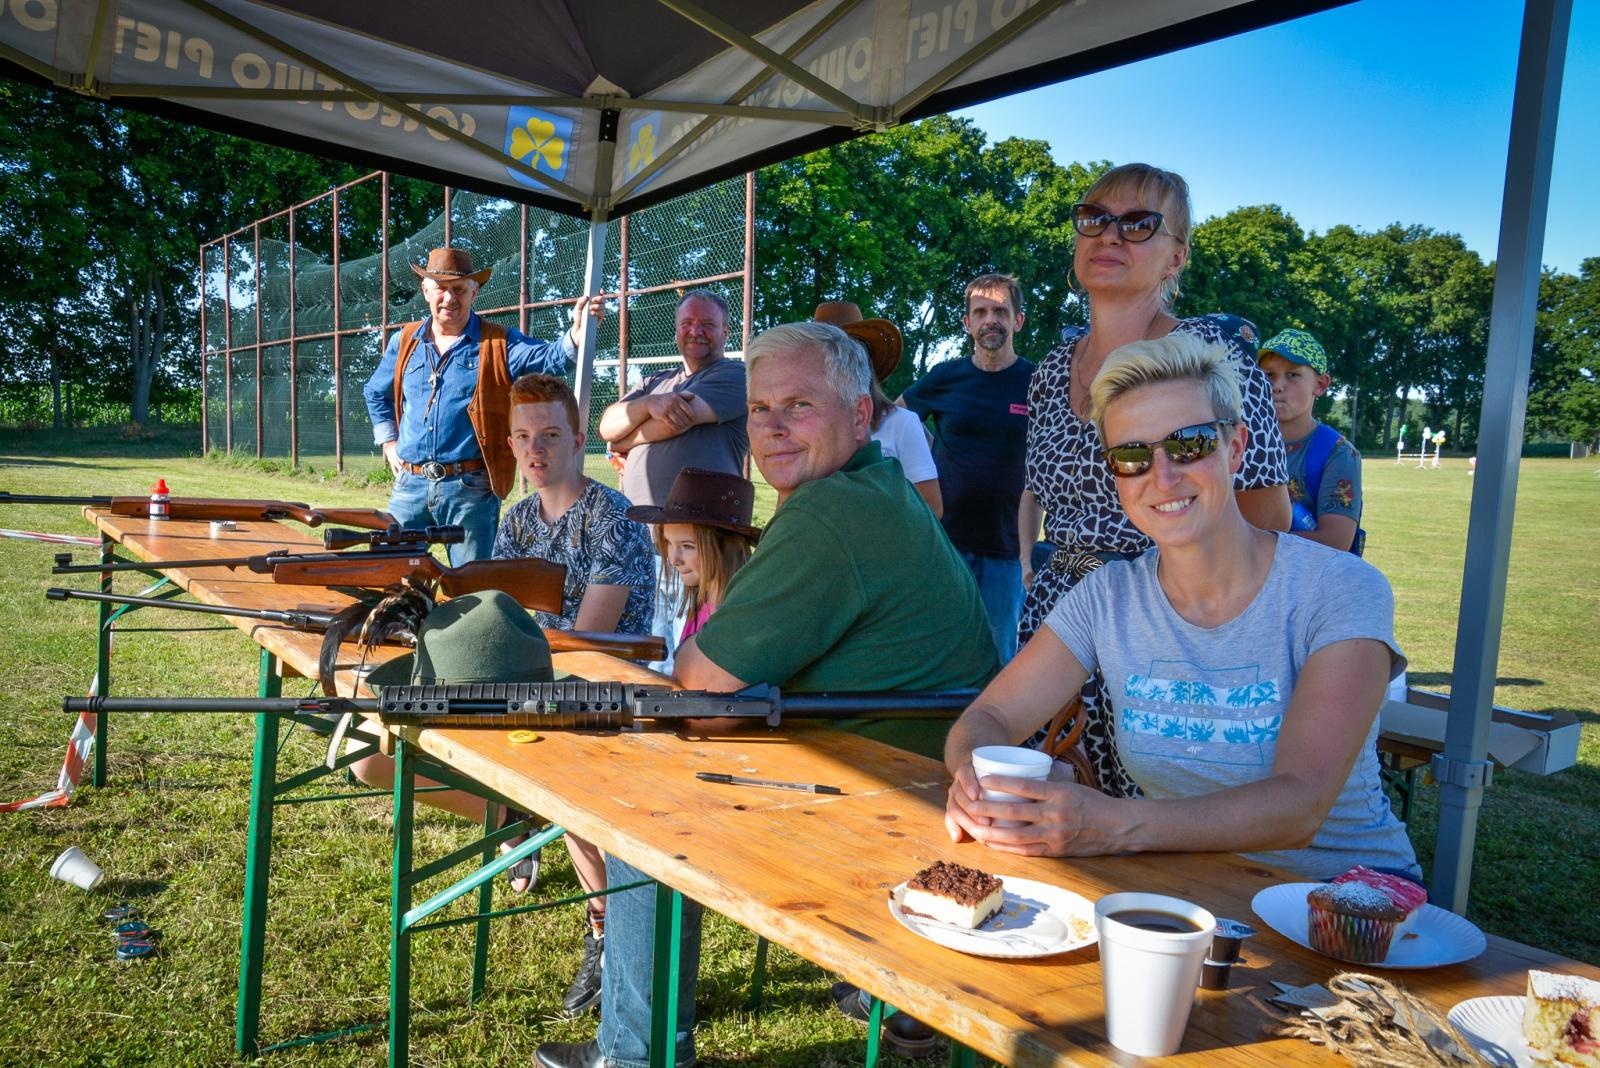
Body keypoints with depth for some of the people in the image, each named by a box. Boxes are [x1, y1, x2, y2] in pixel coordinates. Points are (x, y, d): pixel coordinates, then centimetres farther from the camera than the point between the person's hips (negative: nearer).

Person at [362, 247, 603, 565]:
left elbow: (550, 358, -18)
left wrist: (578, 332, -38)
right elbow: (376, 393, 28)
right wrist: (388, 442, 16)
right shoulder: (404, 342, 12)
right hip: (410, 484, 4)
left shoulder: (499, 344, 0)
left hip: (471, 489, -3)